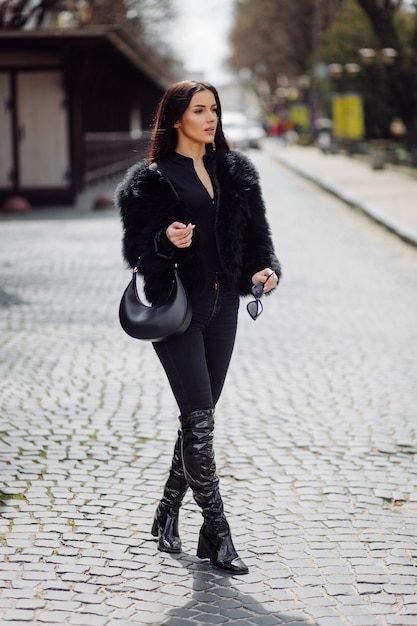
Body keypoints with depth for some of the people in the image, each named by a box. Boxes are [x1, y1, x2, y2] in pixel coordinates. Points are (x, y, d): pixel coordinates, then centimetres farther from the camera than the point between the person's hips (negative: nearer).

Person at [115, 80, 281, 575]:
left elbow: (255, 232, 13)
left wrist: (265, 267, -6)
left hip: (222, 304, 5)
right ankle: (216, 534, -3)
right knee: (199, 417, -8)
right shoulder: (153, 179, -3)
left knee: (200, 416, 10)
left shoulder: (235, 172, 12)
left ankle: (169, 511, 27)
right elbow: (137, 247, -6)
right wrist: (166, 240, -26)